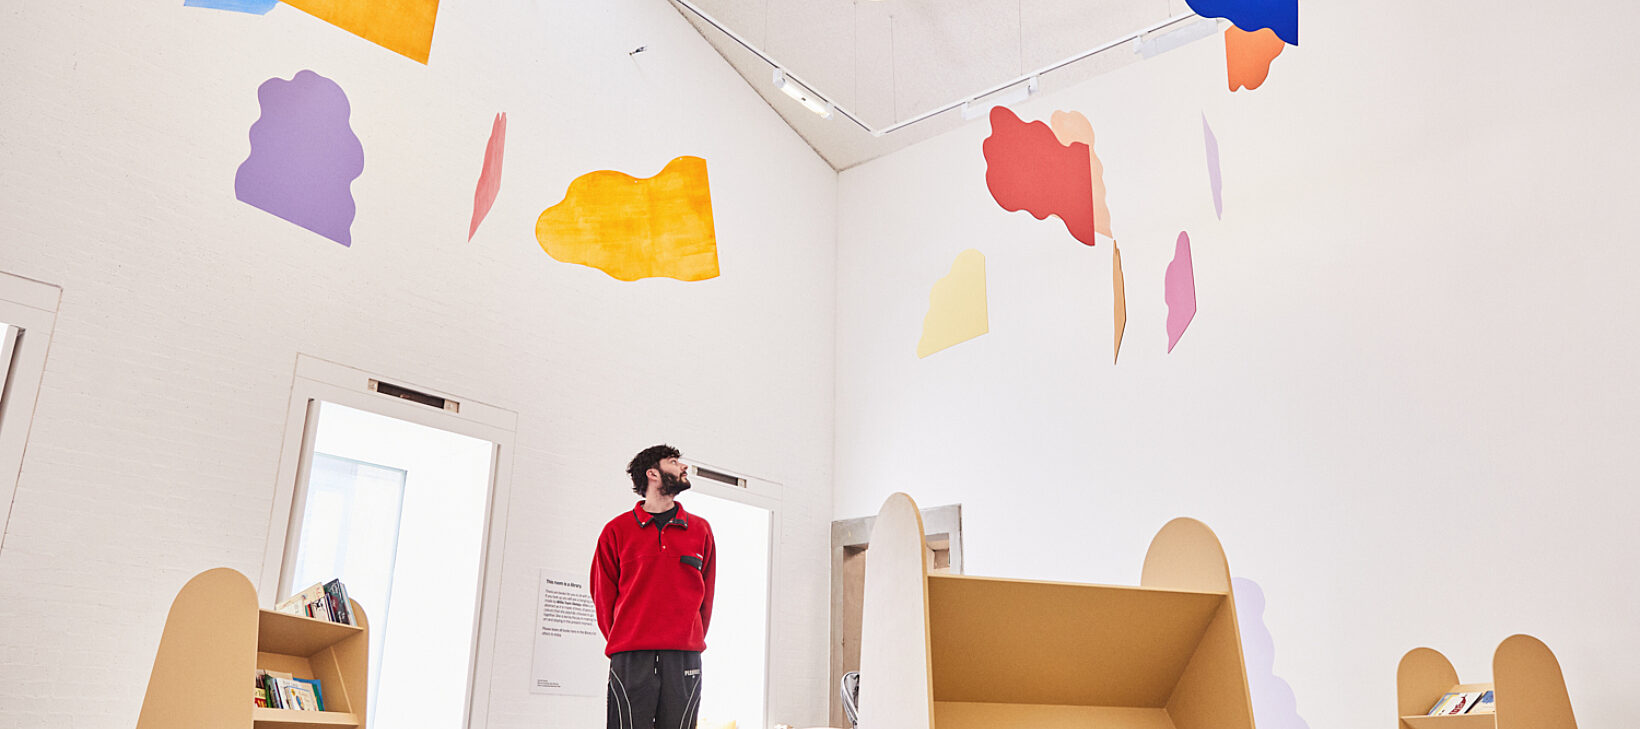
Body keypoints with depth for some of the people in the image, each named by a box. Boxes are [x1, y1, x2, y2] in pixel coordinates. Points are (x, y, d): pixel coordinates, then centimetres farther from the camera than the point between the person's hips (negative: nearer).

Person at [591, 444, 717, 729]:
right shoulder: (617, 530, 7)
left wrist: (690, 642, 9)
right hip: (630, 661, -2)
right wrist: (622, 643, 5)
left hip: (684, 660, 2)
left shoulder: (700, 530, 13)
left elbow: (706, 595, 15)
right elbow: (603, 595, 9)